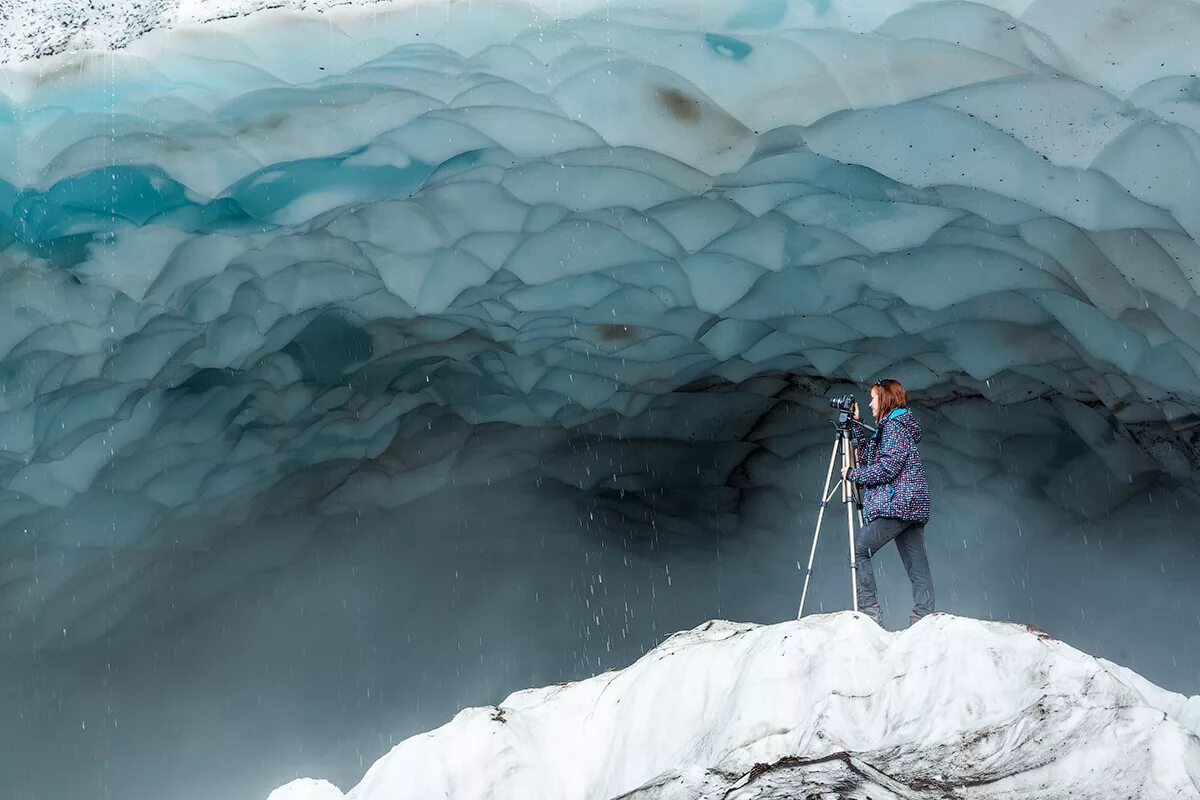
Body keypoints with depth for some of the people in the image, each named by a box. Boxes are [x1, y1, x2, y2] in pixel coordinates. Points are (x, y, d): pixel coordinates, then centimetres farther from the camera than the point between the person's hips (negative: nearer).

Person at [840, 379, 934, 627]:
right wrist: (857, 427, 22)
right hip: (913, 505, 10)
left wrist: (852, 475, -6)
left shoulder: (894, 425, -6)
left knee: (859, 550, -8)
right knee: (918, 569, 1)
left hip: (897, 503, -10)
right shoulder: (894, 426, 23)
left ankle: (870, 612, -13)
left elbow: (886, 468, -16)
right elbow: (867, 460, 24)